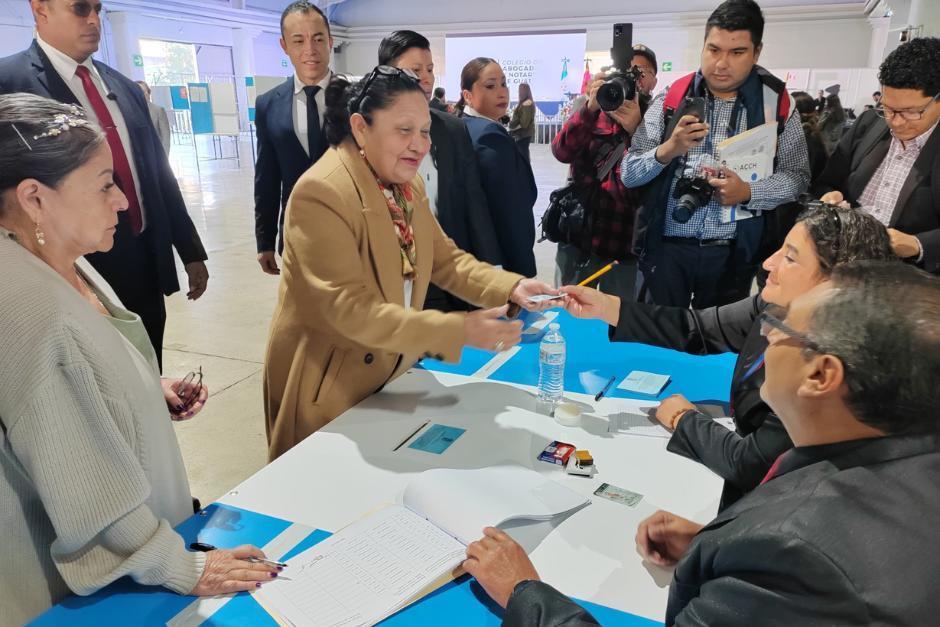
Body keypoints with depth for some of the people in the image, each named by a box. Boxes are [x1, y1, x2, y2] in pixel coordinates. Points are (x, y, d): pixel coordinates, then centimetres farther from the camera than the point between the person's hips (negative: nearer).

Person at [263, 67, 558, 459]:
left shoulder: (407, 183, 2)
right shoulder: (321, 193, -25)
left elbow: (445, 260, 3)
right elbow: (351, 311, -30)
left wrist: (511, 288, -15)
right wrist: (459, 331, -35)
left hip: (390, 374, 7)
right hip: (327, 386, -7)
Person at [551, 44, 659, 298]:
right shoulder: (592, 113, 9)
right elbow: (562, 151, -10)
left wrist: (635, 130, -23)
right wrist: (590, 107, -23)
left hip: (625, 244, -1)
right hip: (578, 237, 2)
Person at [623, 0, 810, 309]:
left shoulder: (776, 104, 2)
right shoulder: (671, 98, 1)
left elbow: (797, 175, 3)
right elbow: (629, 174, -3)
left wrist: (748, 192, -15)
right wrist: (667, 151, -22)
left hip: (732, 253, 1)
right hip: (665, 247, 0)